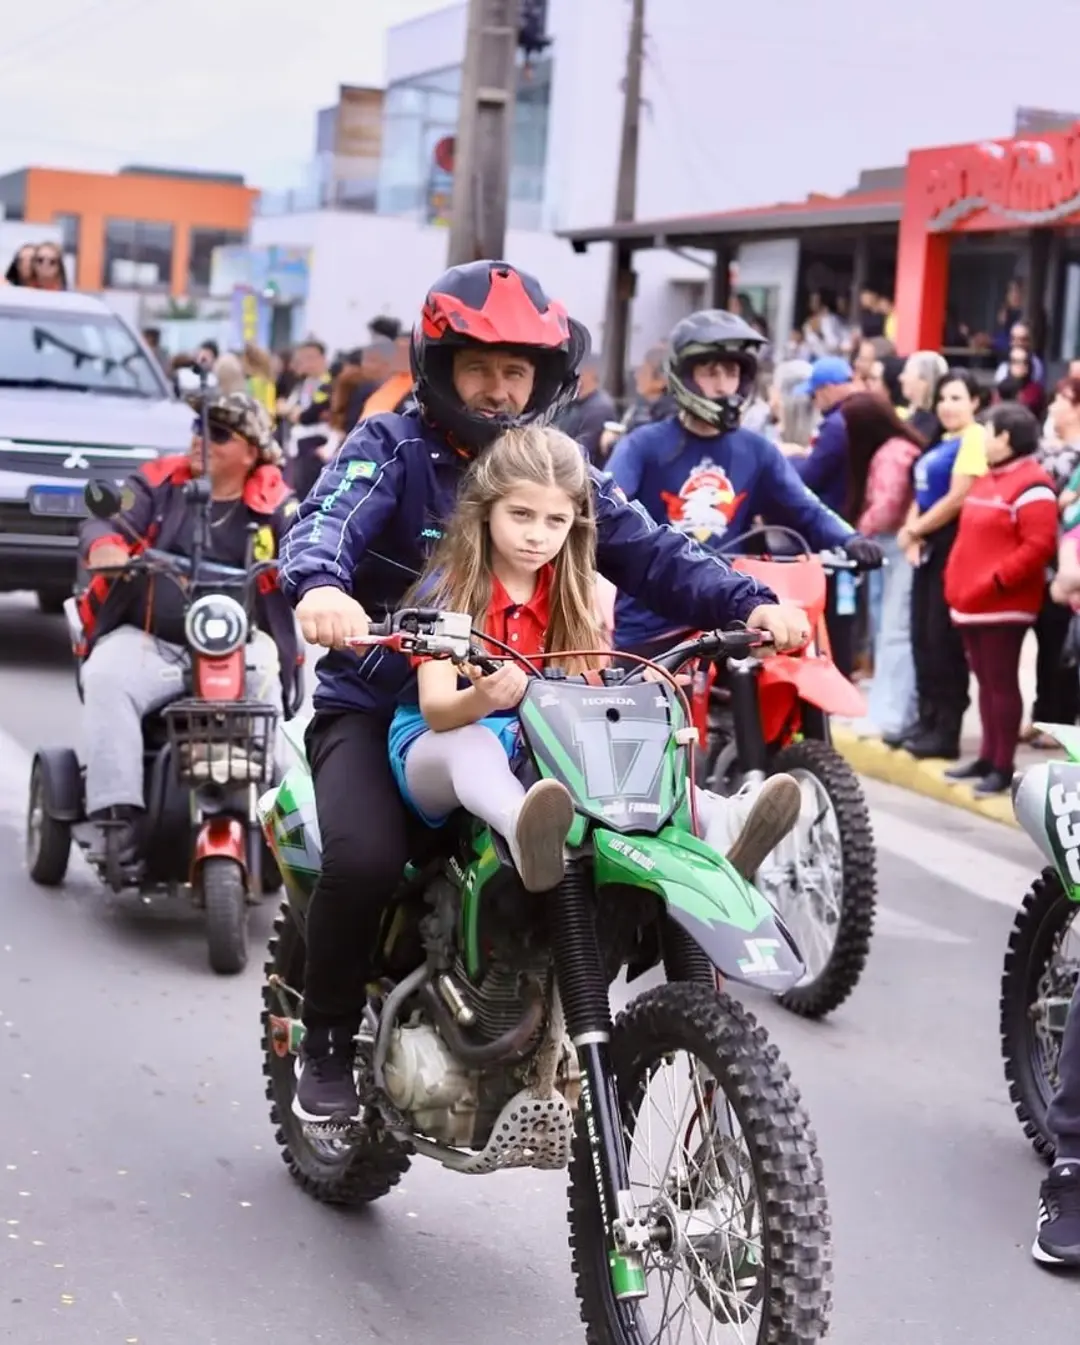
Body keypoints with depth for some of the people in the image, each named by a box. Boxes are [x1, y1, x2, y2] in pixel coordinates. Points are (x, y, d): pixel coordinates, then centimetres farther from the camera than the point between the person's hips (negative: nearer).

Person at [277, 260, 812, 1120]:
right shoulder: (391, 448, -2)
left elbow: (647, 553, -4)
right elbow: (329, 521, -23)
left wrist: (749, 604, -23)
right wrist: (320, 586, -47)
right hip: (374, 705, -3)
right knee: (365, 860, -28)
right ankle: (329, 1041, -2)